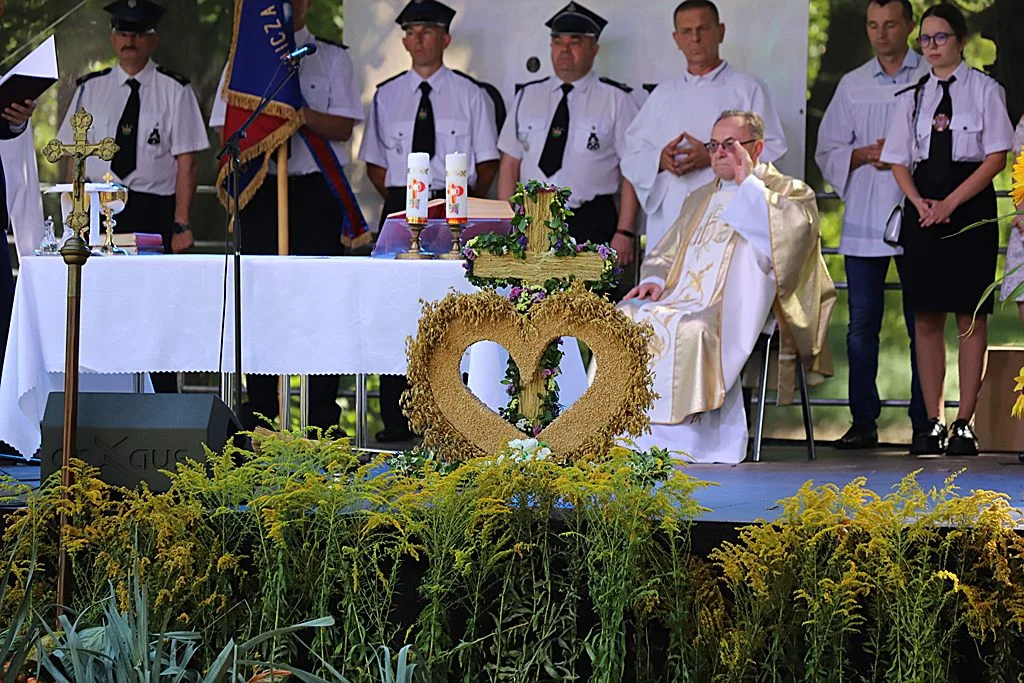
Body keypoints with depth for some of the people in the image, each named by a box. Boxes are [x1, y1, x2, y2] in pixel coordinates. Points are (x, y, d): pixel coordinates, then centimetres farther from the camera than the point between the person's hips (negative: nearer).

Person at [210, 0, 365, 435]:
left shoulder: (332, 58, 8)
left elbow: (343, 127, -2)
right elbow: (225, 127, 8)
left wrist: (299, 112, -19)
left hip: (316, 191, -2)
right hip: (260, 190, 2)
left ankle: (323, 417, -2)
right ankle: (258, 413, 8)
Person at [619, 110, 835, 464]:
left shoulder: (789, 192, 11)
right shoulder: (699, 199, 31)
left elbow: (792, 226, -13)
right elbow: (667, 252, 28)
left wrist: (748, 183, -5)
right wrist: (654, 279, 5)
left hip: (734, 310, -6)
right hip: (680, 300, 6)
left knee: (685, 332, -38)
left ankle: (678, 442, -34)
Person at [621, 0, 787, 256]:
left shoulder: (746, 89, 9)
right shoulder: (663, 96, 21)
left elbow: (772, 150, -1)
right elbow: (632, 158, 17)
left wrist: (712, 157, -11)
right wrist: (660, 159, -5)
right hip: (669, 223, 3)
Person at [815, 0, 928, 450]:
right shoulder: (852, 85, 14)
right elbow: (827, 151, 13)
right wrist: (865, 154, -5)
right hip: (864, 222, 3)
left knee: (923, 324, 0)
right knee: (862, 325, 1)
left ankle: (924, 423, 4)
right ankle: (863, 421, 7)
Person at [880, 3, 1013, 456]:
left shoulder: (984, 90, 0)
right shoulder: (913, 98, 12)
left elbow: (997, 156, -6)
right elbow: (899, 161, 12)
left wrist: (950, 203, -12)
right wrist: (920, 203, -6)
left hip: (970, 207, -4)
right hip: (923, 210, 4)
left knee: (971, 316, -4)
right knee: (926, 316, 2)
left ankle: (965, 423, -3)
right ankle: (933, 423, 6)